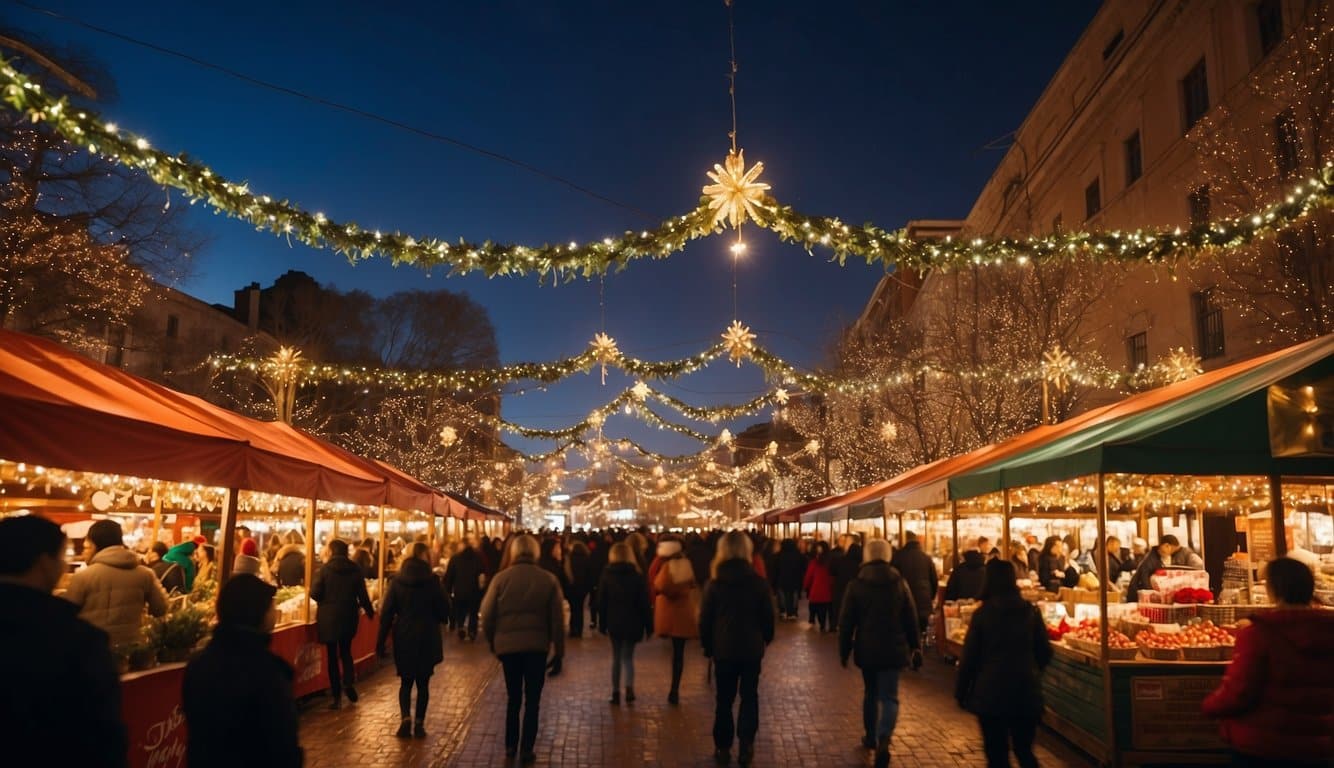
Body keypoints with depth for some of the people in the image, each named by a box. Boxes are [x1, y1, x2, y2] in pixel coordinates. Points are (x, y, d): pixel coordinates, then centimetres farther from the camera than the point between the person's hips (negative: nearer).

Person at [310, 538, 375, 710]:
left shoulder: (325, 569, -10)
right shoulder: (356, 569, -4)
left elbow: (315, 594, -12)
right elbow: (362, 595, -1)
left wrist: (326, 600, 11)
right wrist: (370, 611, 14)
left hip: (329, 618, -2)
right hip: (349, 617, 2)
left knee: (332, 655, 7)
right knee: (346, 651, 19)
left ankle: (336, 695, 7)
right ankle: (348, 681, -4)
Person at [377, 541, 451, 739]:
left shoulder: (397, 581, -2)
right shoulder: (431, 581, -9)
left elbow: (386, 613, -2)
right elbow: (443, 611, -5)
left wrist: (381, 641, 4)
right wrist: (436, 618, 19)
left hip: (403, 637, 2)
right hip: (427, 638, -1)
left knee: (406, 681, 14)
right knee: (423, 682, 10)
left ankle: (405, 718, -4)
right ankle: (419, 724, 11)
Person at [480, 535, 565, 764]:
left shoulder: (501, 578, -4)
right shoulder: (548, 580, -2)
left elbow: (487, 615, -3)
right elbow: (557, 620, -1)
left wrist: (492, 642, 13)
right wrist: (558, 652, 6)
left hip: (507, 645, 1)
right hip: (536, 646, -1)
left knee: (513, 698, 18)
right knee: (532, 700, 10)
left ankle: (510, 746, 23)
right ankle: (527, 750, 10)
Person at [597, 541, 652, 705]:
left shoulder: (607, 575, -2)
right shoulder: (637, 575, -5)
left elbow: (601, 602, 1)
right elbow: (644, 603, -4)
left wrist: (602, 624, 9)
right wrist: (648, 626, 2)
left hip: (614, 623, 1)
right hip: (632, 623, -1)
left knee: (616, 657, 14)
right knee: (628, 656, 8)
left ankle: (616, 692, 12)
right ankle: (629, 687, -14)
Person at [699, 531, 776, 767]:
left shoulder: (715, 583, -7)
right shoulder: (759, 582, -8)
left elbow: (705, 618, -3)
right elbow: (769, 615, -2)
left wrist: (707, 645, 10)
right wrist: (765, 639, 14)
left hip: (723, 648, 0)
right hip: (752, 648, 0)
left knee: (724, 697, 12)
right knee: (749, 696, 12)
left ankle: (723, 747, 16)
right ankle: (746, 747, 8)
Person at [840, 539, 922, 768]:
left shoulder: (856, 584, -5)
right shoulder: (900, 583, -2)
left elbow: (846, 622, -4)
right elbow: (911, 619, 3)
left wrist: (844, 650, 6)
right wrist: (916, 648, 11)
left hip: (867, 649, 1)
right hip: (893, 649, 0)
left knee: (870, 693, 20)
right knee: (889, 697, 0)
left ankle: (871, 737, 31)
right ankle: (883, 740, -20)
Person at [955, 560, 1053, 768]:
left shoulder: (983, 614, -8)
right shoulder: (1031, 611, 0)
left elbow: (969, 657, -6)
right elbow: (1045, 652, 7)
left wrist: (961, 692, 4)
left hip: (991, 693, -3)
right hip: (1027, 691, 3)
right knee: (1025, 750, 18)